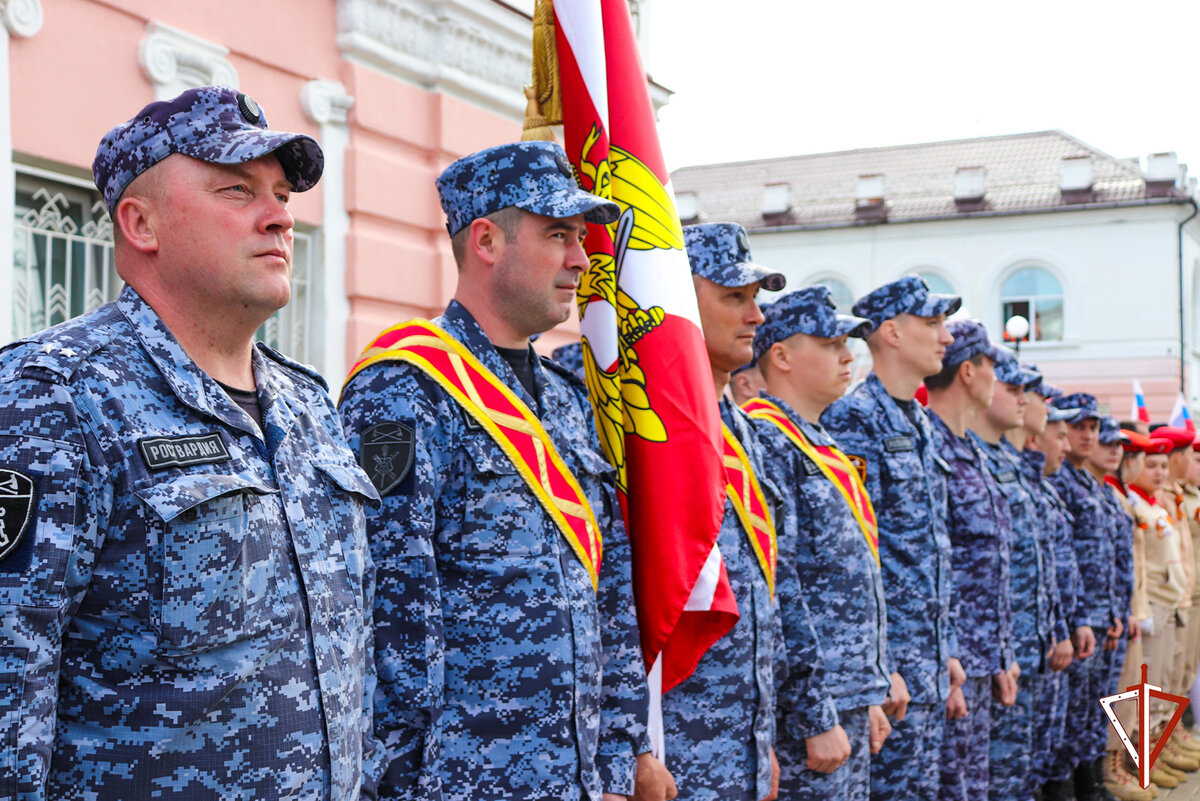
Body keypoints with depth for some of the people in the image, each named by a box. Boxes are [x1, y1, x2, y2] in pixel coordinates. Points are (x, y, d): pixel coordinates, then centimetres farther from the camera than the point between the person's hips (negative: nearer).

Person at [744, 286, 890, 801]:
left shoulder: (821, 445, 16)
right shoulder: (765, 441, -15)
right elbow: (779, 594, -21)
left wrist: (868, 696, 19)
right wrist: (816, 717, -20)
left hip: (849, 703, 10)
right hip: (808, 709, -9)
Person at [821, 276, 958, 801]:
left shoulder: (919, 424, 16)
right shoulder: (854, 420, -14)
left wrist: (947, 649, 19)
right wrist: (878, 666, -21)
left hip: (927, 659, 9)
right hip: (887, 655, -9)